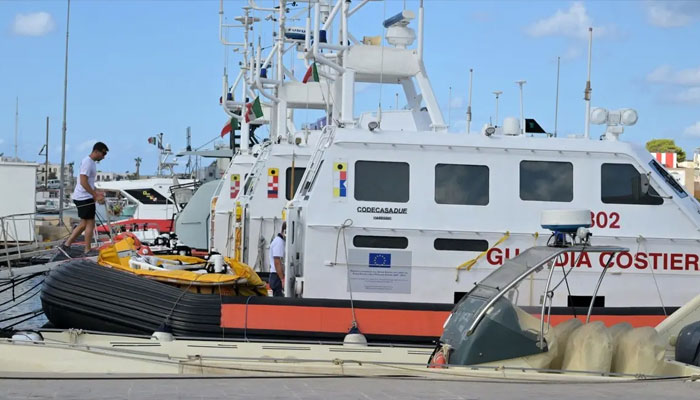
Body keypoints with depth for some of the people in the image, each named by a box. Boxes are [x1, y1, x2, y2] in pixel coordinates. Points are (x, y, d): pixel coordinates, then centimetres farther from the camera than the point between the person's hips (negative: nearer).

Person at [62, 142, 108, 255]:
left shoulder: (91, 162, 17)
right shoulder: (87, 162, -16)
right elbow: (83, 182, -23)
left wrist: (96, 193, 17)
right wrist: (95, 196, -22)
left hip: (81, 198, 10)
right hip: (85, 198, -10)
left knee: (84, 224, 15)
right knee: (90, 223, -4)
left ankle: (67, 244, 16)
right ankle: (87, 251, 1)